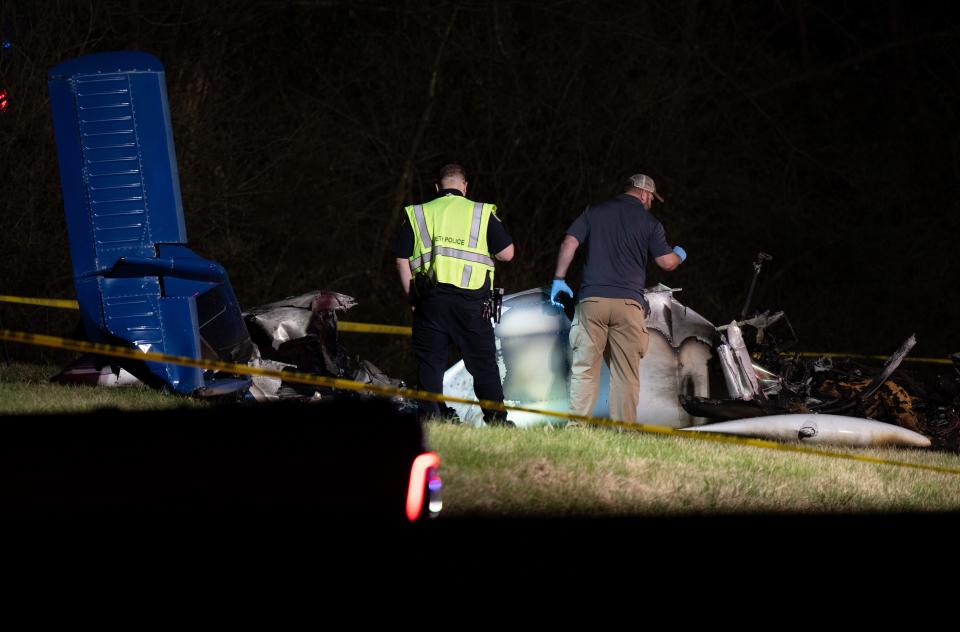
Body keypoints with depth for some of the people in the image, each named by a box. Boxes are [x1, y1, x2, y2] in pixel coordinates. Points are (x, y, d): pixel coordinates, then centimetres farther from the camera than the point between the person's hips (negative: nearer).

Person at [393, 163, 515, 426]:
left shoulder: (417, 215, 10)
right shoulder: (482, 213, 5)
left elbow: (402, 260, 7)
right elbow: (507, 253, 3)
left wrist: (413, 297, 14)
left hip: (431, 299, 1)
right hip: (471, 299, -1)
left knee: (430, 363, 5)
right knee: (483, 364, 7)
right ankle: (497, 420, 7)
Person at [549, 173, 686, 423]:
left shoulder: (594, 213, 13)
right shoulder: (649, 222, 6)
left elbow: (569, 243, 5)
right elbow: (667, 262, 5)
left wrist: (559, 278, 12)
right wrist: (679, 255, 27)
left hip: (591, 299, 1)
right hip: (628, 303, -1)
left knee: (584, 368, 1)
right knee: (626, 373, 4)